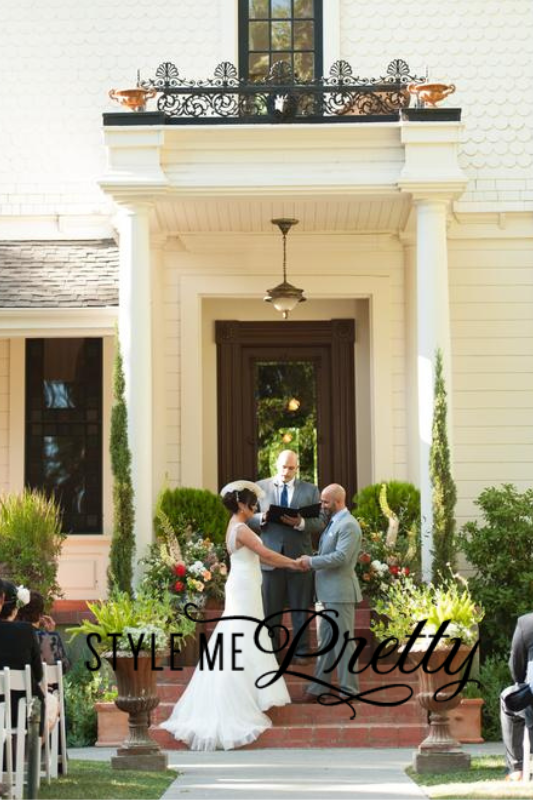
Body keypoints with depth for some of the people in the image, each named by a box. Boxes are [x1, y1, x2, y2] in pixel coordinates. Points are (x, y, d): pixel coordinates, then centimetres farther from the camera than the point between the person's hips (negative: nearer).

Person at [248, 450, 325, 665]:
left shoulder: (310, 490, 5)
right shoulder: (261, 487, 6)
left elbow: (320, 523, -1)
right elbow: (249, 519, 6)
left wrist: (300, 523, -20)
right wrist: (262, 518, -16)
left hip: (299, 557, 0)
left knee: (300, 609, 7)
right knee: (270, 609, 6)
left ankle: (301, 652, 16)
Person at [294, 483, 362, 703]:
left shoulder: (348, 525, -15)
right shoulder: (333, 523, 16)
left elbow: (341, 557, -24)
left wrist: (311, 561, -17)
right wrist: (311, 561, 6)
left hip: (340, 593, -10)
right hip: (329, 593, 10)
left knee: (343, 642, -3)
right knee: (325, 642, 13)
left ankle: (348, 691, 4)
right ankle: (318, 689, 18)